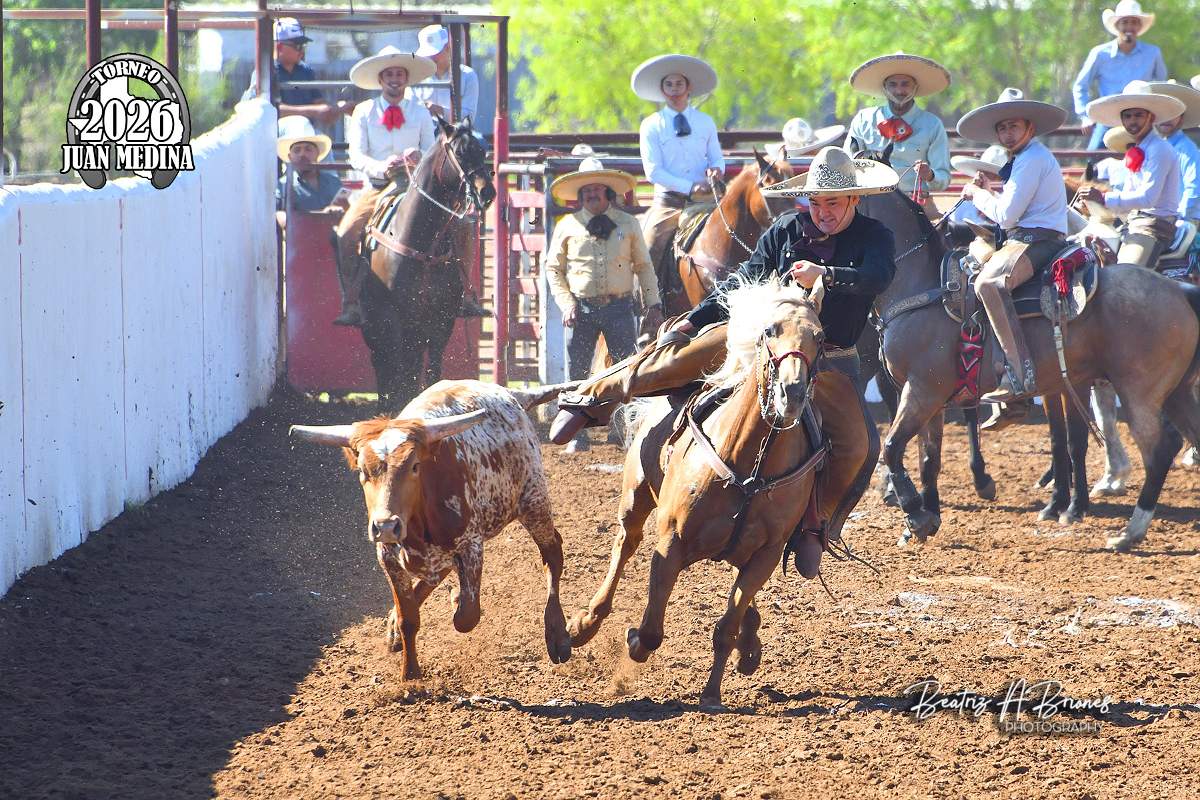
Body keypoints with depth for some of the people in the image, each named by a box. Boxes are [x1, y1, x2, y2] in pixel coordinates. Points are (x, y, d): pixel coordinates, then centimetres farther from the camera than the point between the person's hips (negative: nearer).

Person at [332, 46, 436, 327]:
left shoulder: (420, 112, 11)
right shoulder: (363, 112, 8)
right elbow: (357, 155, 0)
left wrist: (418, 157, -16)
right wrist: (382, 168, -20)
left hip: (412, 186, 0)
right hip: (376, 187, 0)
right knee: (347, 233, -24)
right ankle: (351, 304, -20)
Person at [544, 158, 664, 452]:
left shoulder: (628, 224, 5)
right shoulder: (567, 226, 3)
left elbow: (644, 267, 8)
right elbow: (553, 268, 6)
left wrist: (653, 305, 1)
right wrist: (566, 303, -6)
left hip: (619, 307, 0)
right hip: (581, 308, 0)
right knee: (577, 373, 4)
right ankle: (577, 435, 12)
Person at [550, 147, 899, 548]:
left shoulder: (874, 237, -4)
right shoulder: (787, 230, 4)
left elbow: (878, 277, -25)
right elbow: (746, 279, 9)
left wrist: (825, 274, -42)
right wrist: (693, 319, 1)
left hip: (830, 361, -1)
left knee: (860, 443, -20)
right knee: (678, 349, -14)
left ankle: (821, 524, -2)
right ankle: (588, 399, 0)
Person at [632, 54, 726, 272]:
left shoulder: (705, 122, 11)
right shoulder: (651, 125, 2)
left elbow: (717, 158, 15)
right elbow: (653, 171, -5)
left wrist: (716, 170, -11)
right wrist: (690, 187, -15)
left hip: (704, 200, 2)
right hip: (668, 202, -2)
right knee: (647, 259, -15)